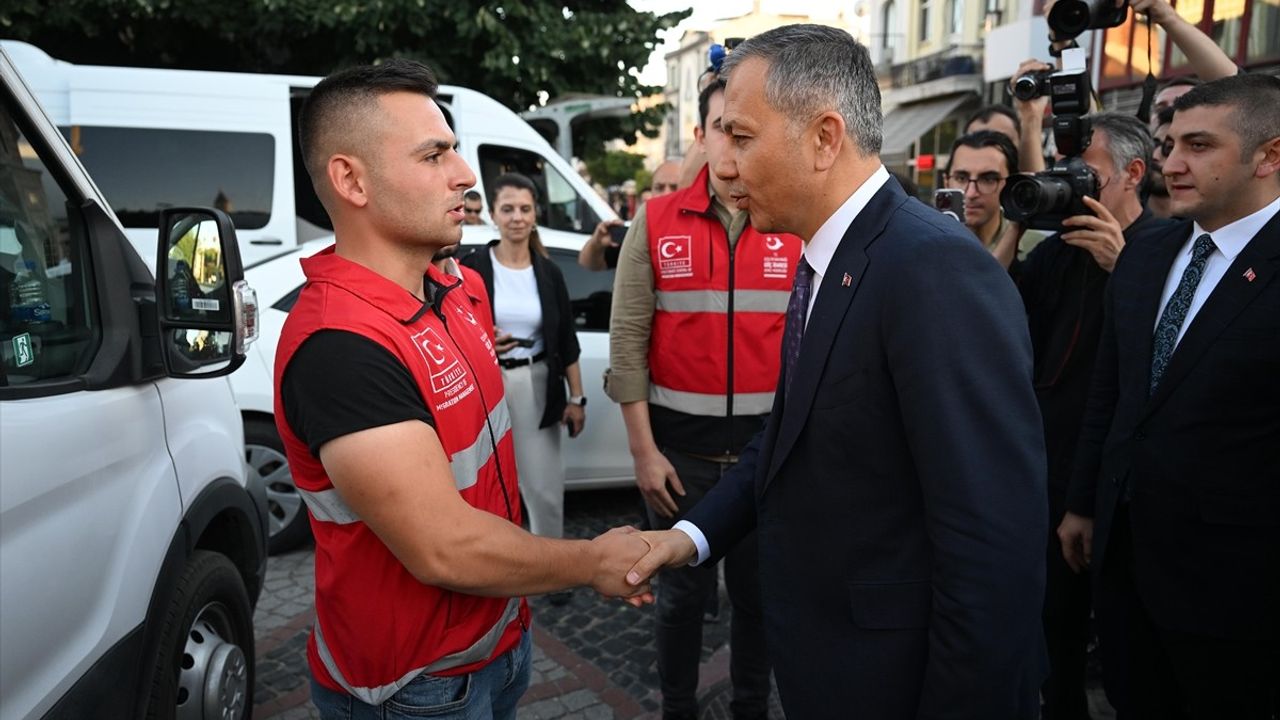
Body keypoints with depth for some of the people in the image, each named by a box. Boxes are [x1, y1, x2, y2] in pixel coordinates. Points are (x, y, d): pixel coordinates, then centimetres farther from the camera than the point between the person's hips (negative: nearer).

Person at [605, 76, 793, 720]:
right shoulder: (654, 224, -3)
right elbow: (628, 341, -4)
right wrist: (643, 449, -7)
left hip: (770, 445, 1)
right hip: (679, 446, -1)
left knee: (758, 591, 15)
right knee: (682, 591, 14)